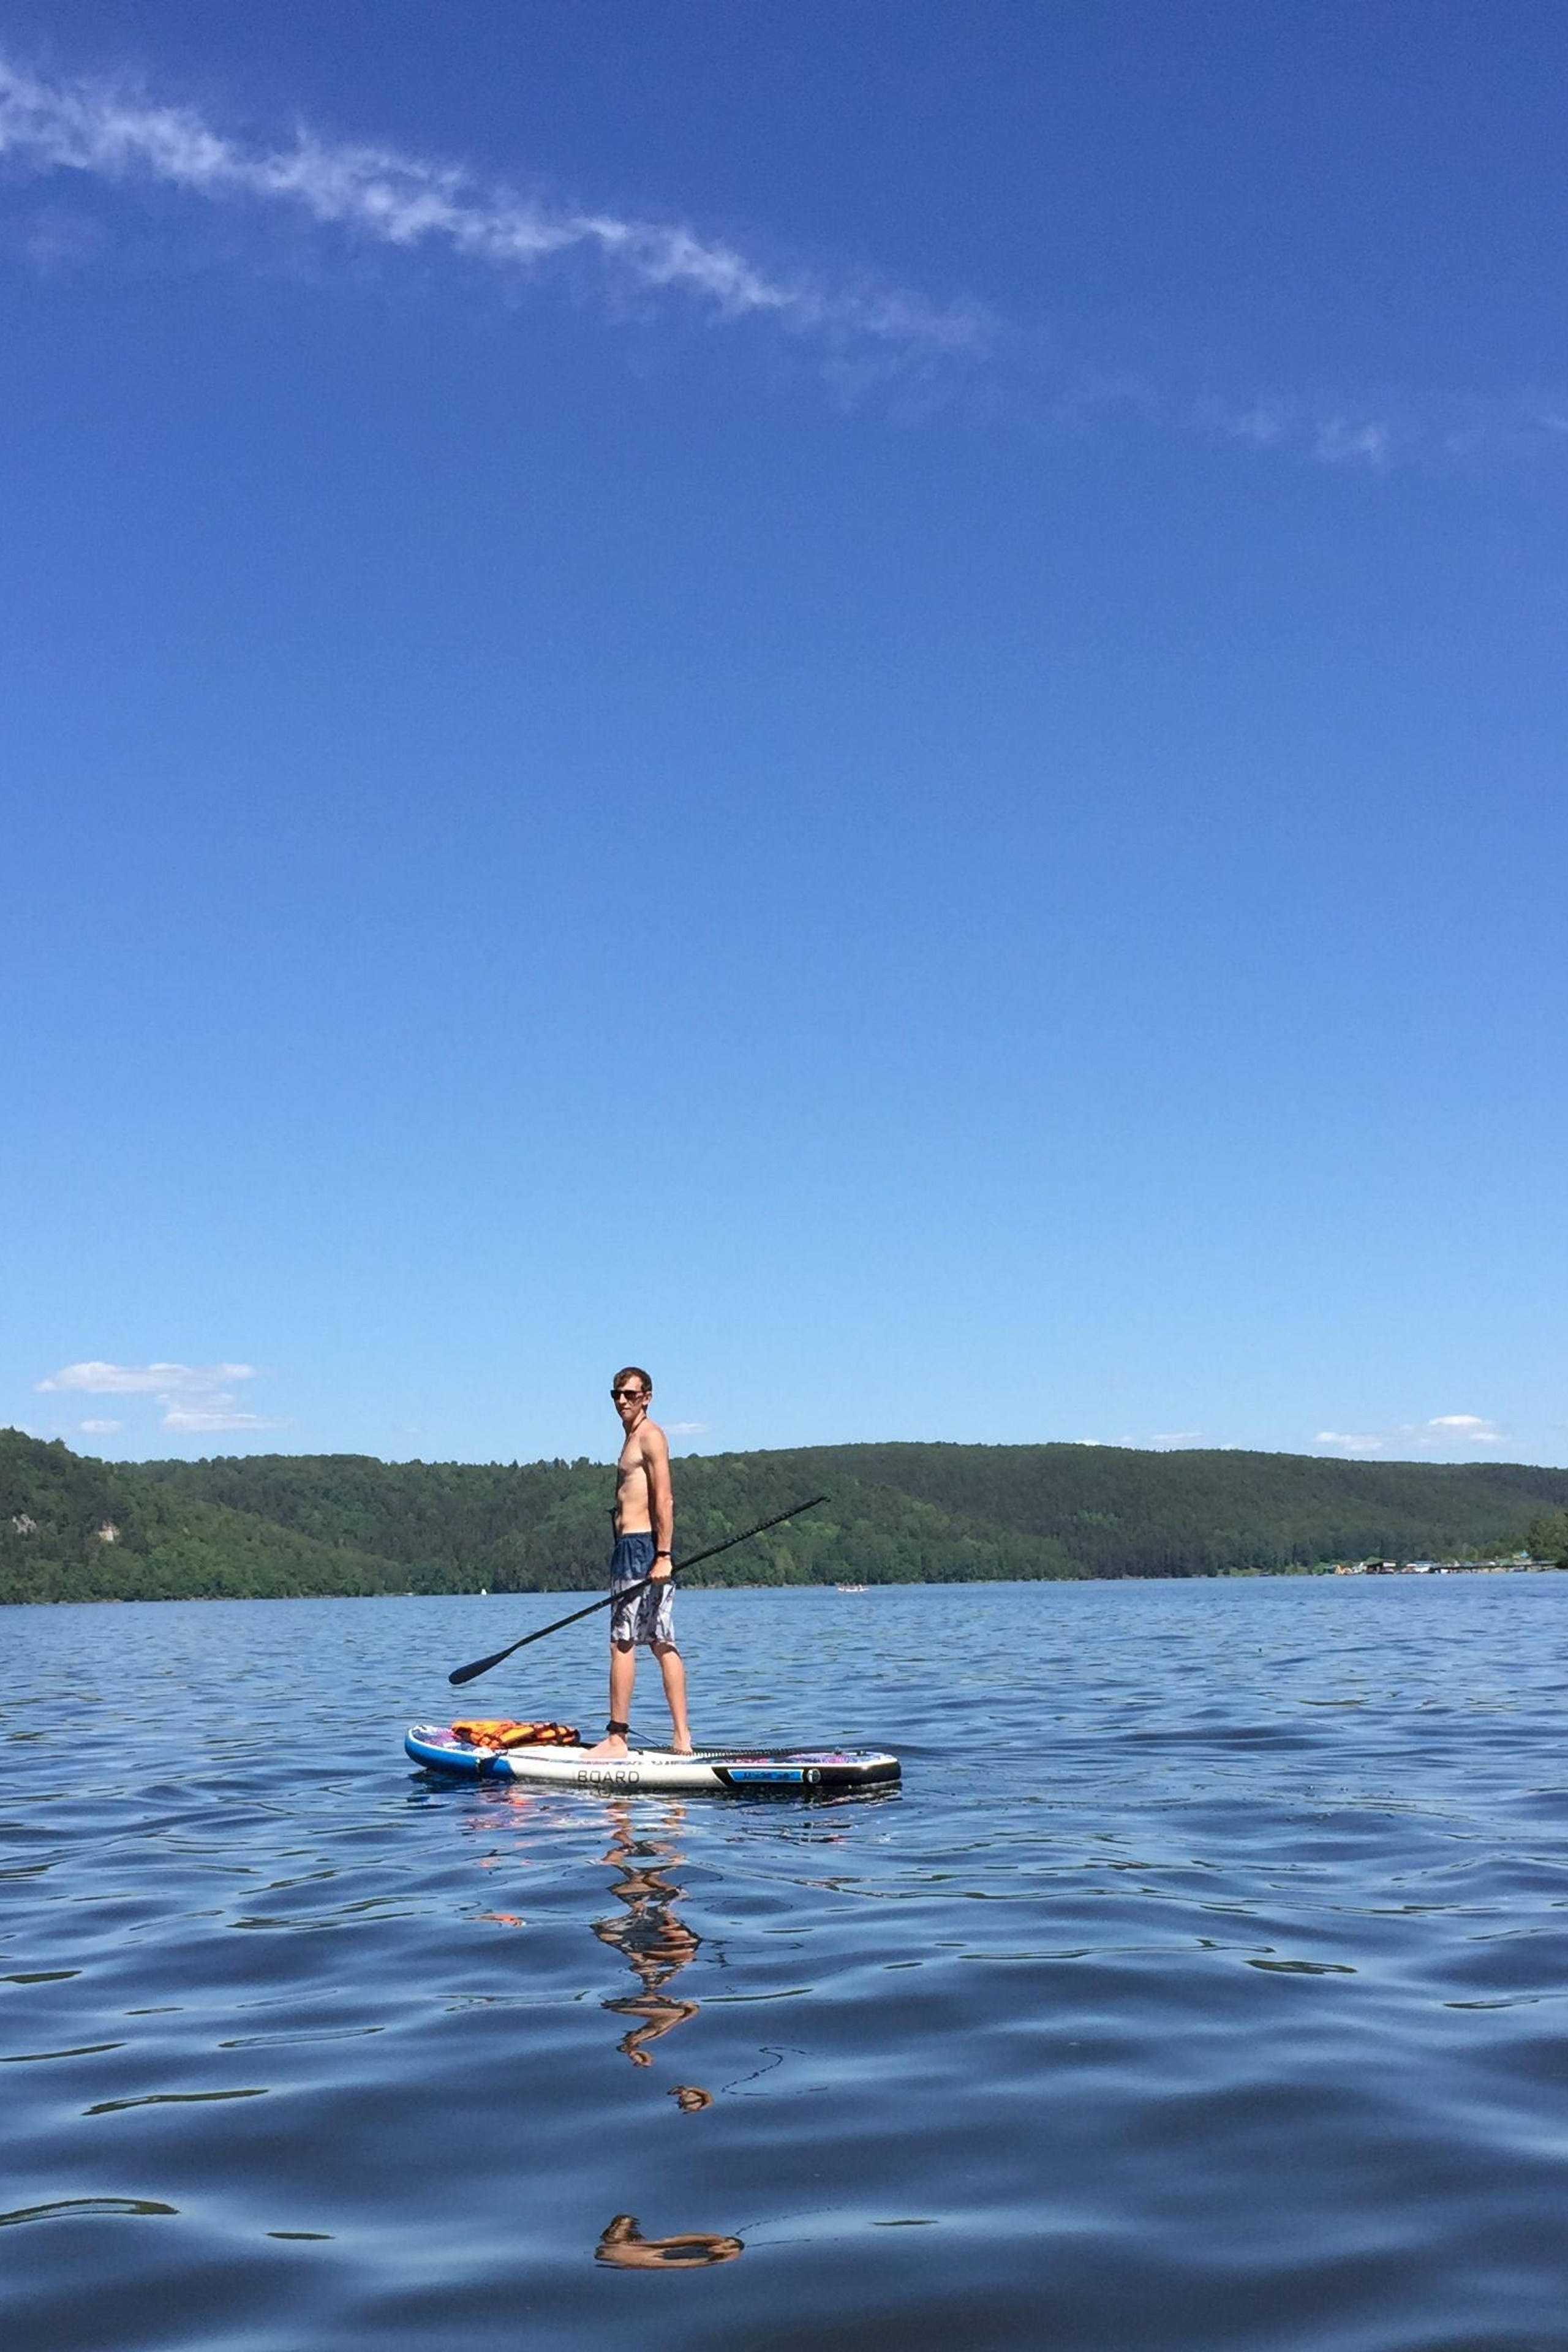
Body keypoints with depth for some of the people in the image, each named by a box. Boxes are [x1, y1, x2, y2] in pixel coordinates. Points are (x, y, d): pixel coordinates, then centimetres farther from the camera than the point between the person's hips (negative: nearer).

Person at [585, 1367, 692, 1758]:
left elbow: (664, 1500, -17)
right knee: (663, 1644, 8)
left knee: (622, 1642, -9)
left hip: (640, 1546, -10)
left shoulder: (650, 1435, -8)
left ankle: (617, 1738, -7)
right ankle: (682, 1738, 8)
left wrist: (663, 1555, -23)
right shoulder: (634, 1437, 21)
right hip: (634, 1547, 10)